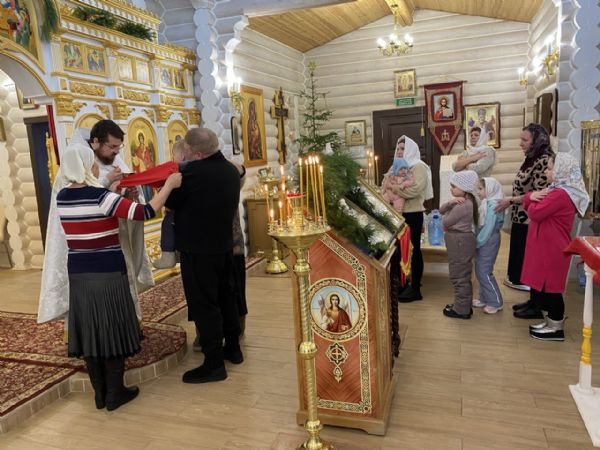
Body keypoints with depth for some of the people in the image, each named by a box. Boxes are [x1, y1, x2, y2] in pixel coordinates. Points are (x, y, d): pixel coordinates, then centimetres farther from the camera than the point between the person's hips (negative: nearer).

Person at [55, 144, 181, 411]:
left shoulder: (62, 198, 4)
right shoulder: (100, 196, -16)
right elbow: (144, 213, -23)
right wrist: (169, 185, -14)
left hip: (78, 275, 6)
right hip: (108, 275, -6)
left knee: (90, 332, 12)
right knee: (111, 333, 6)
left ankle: (100, 394, 24)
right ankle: (115, 394, 17)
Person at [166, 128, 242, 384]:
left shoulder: (194, 171, -22)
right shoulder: (231, 169, 5)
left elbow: (170, 202, -9)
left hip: (198, 248, -8)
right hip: (224, 245, 8)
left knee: (204, 305, 1)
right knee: (225, 297, 19)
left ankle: (214, 364, 10)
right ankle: (233, 348, 33)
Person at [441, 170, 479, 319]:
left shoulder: (462, 205, -23)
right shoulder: (466, 201, 11)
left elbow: (445, 222, -17)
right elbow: (441, 210, 9)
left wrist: (450, 208, 2)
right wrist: (450, 202, -11)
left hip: (459, 242, -11)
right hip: (461, 241, 11)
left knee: (459, 277, -1)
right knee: (463, 276, 18)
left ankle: (461, 310, 8)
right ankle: (464, 306, 30)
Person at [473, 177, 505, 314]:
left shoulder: (493, 206, -19)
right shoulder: (486, 203, 9)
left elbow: (488, 228, -21)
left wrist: (478, 242, -16)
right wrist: (476, 241, 8)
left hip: (488, 243, -9)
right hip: (482, 242, 9)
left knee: (484, 272, -3)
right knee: (480, 271, 15)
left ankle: (496, 302, 7)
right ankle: (484, 298, 27)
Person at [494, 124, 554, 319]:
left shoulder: (544, 160, -16)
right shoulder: (532, 158, 12)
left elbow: (538, 194, -21)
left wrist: (510, 200, -17)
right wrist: (509, 201, 11)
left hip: (532, 221, -9)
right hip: (522, 219, 9)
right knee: (525, 260, 15)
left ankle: (537, 307, 13)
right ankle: (534, 300, 28)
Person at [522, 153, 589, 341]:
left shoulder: (560, 194, -21)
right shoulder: (557, 190, 14)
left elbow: (534, 212, -24)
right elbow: (530, 205, 15)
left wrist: (535, 200, -4)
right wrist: (531, 196, -7)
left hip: (552, 251, -10)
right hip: (546, 248, 10)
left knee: (550, 288, -1)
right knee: (542, 286, 17)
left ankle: (556, 328, 11)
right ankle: (550, 321, 29)